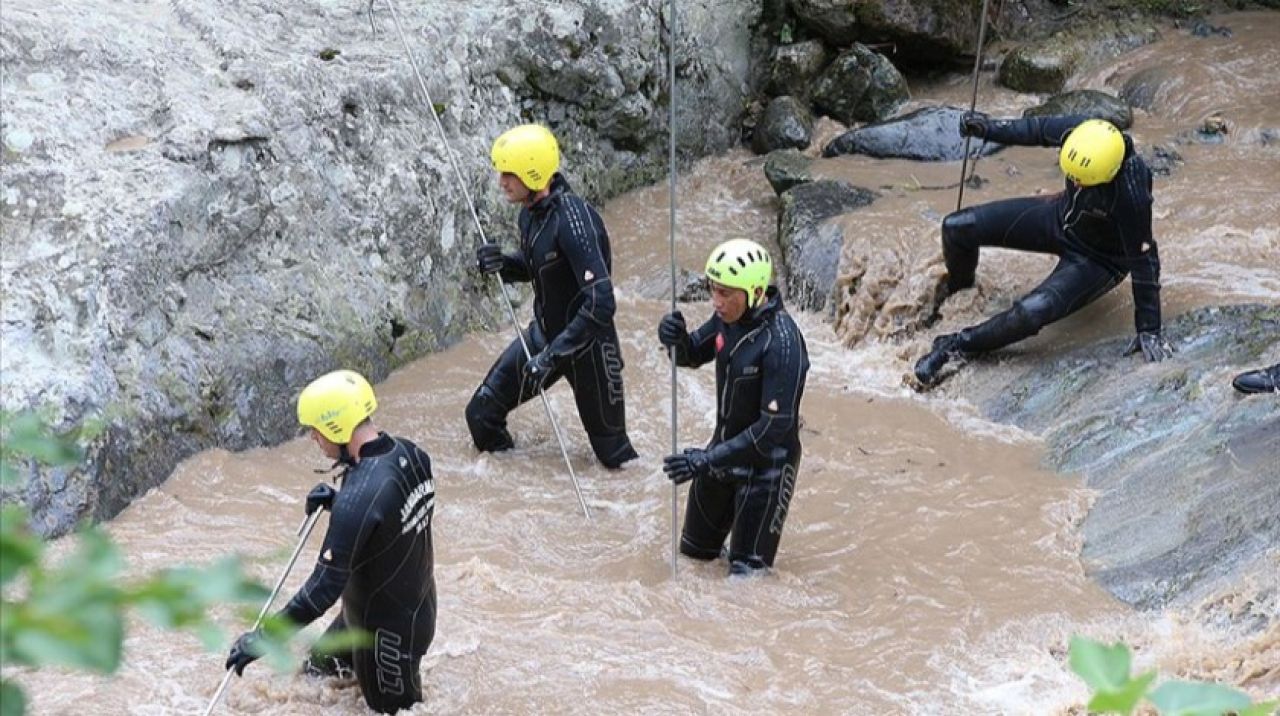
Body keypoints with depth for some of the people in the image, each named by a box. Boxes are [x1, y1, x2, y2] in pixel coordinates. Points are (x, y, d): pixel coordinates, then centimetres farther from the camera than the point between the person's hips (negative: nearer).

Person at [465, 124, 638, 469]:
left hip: (588, 342, -8)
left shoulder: (573, 220, -30)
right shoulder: (531, 211, -3)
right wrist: (501, 264, -7)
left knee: (612, 449, 5)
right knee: (481, 414, 5)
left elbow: (601, 304, -34)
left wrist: (553, 354, -33)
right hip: (544, 333, 8)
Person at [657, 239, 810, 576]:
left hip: (765, 462, -7)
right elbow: (692, 355, 11)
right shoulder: (728, 318, -7)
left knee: (746, 572, 1)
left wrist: (708, 459, -28)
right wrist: (676, 338, -14)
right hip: (723, 449, 7)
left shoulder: (781, 342, -30)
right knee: (694, 550, 20)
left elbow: (776, 425, -29)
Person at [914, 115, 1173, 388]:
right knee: (956, 227, 1)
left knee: (1034, 311, -32)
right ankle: (957, 293, 34)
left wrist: (1148, 330, -25)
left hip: (1098, 259, -6)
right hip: (1062, 216, 6)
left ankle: (956, 347, -7)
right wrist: (990, 128, -3)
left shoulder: (1131, 193, -41)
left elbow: (1143, 262, -31)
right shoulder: (1079, 133, -28)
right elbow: (1039, 129, -4)